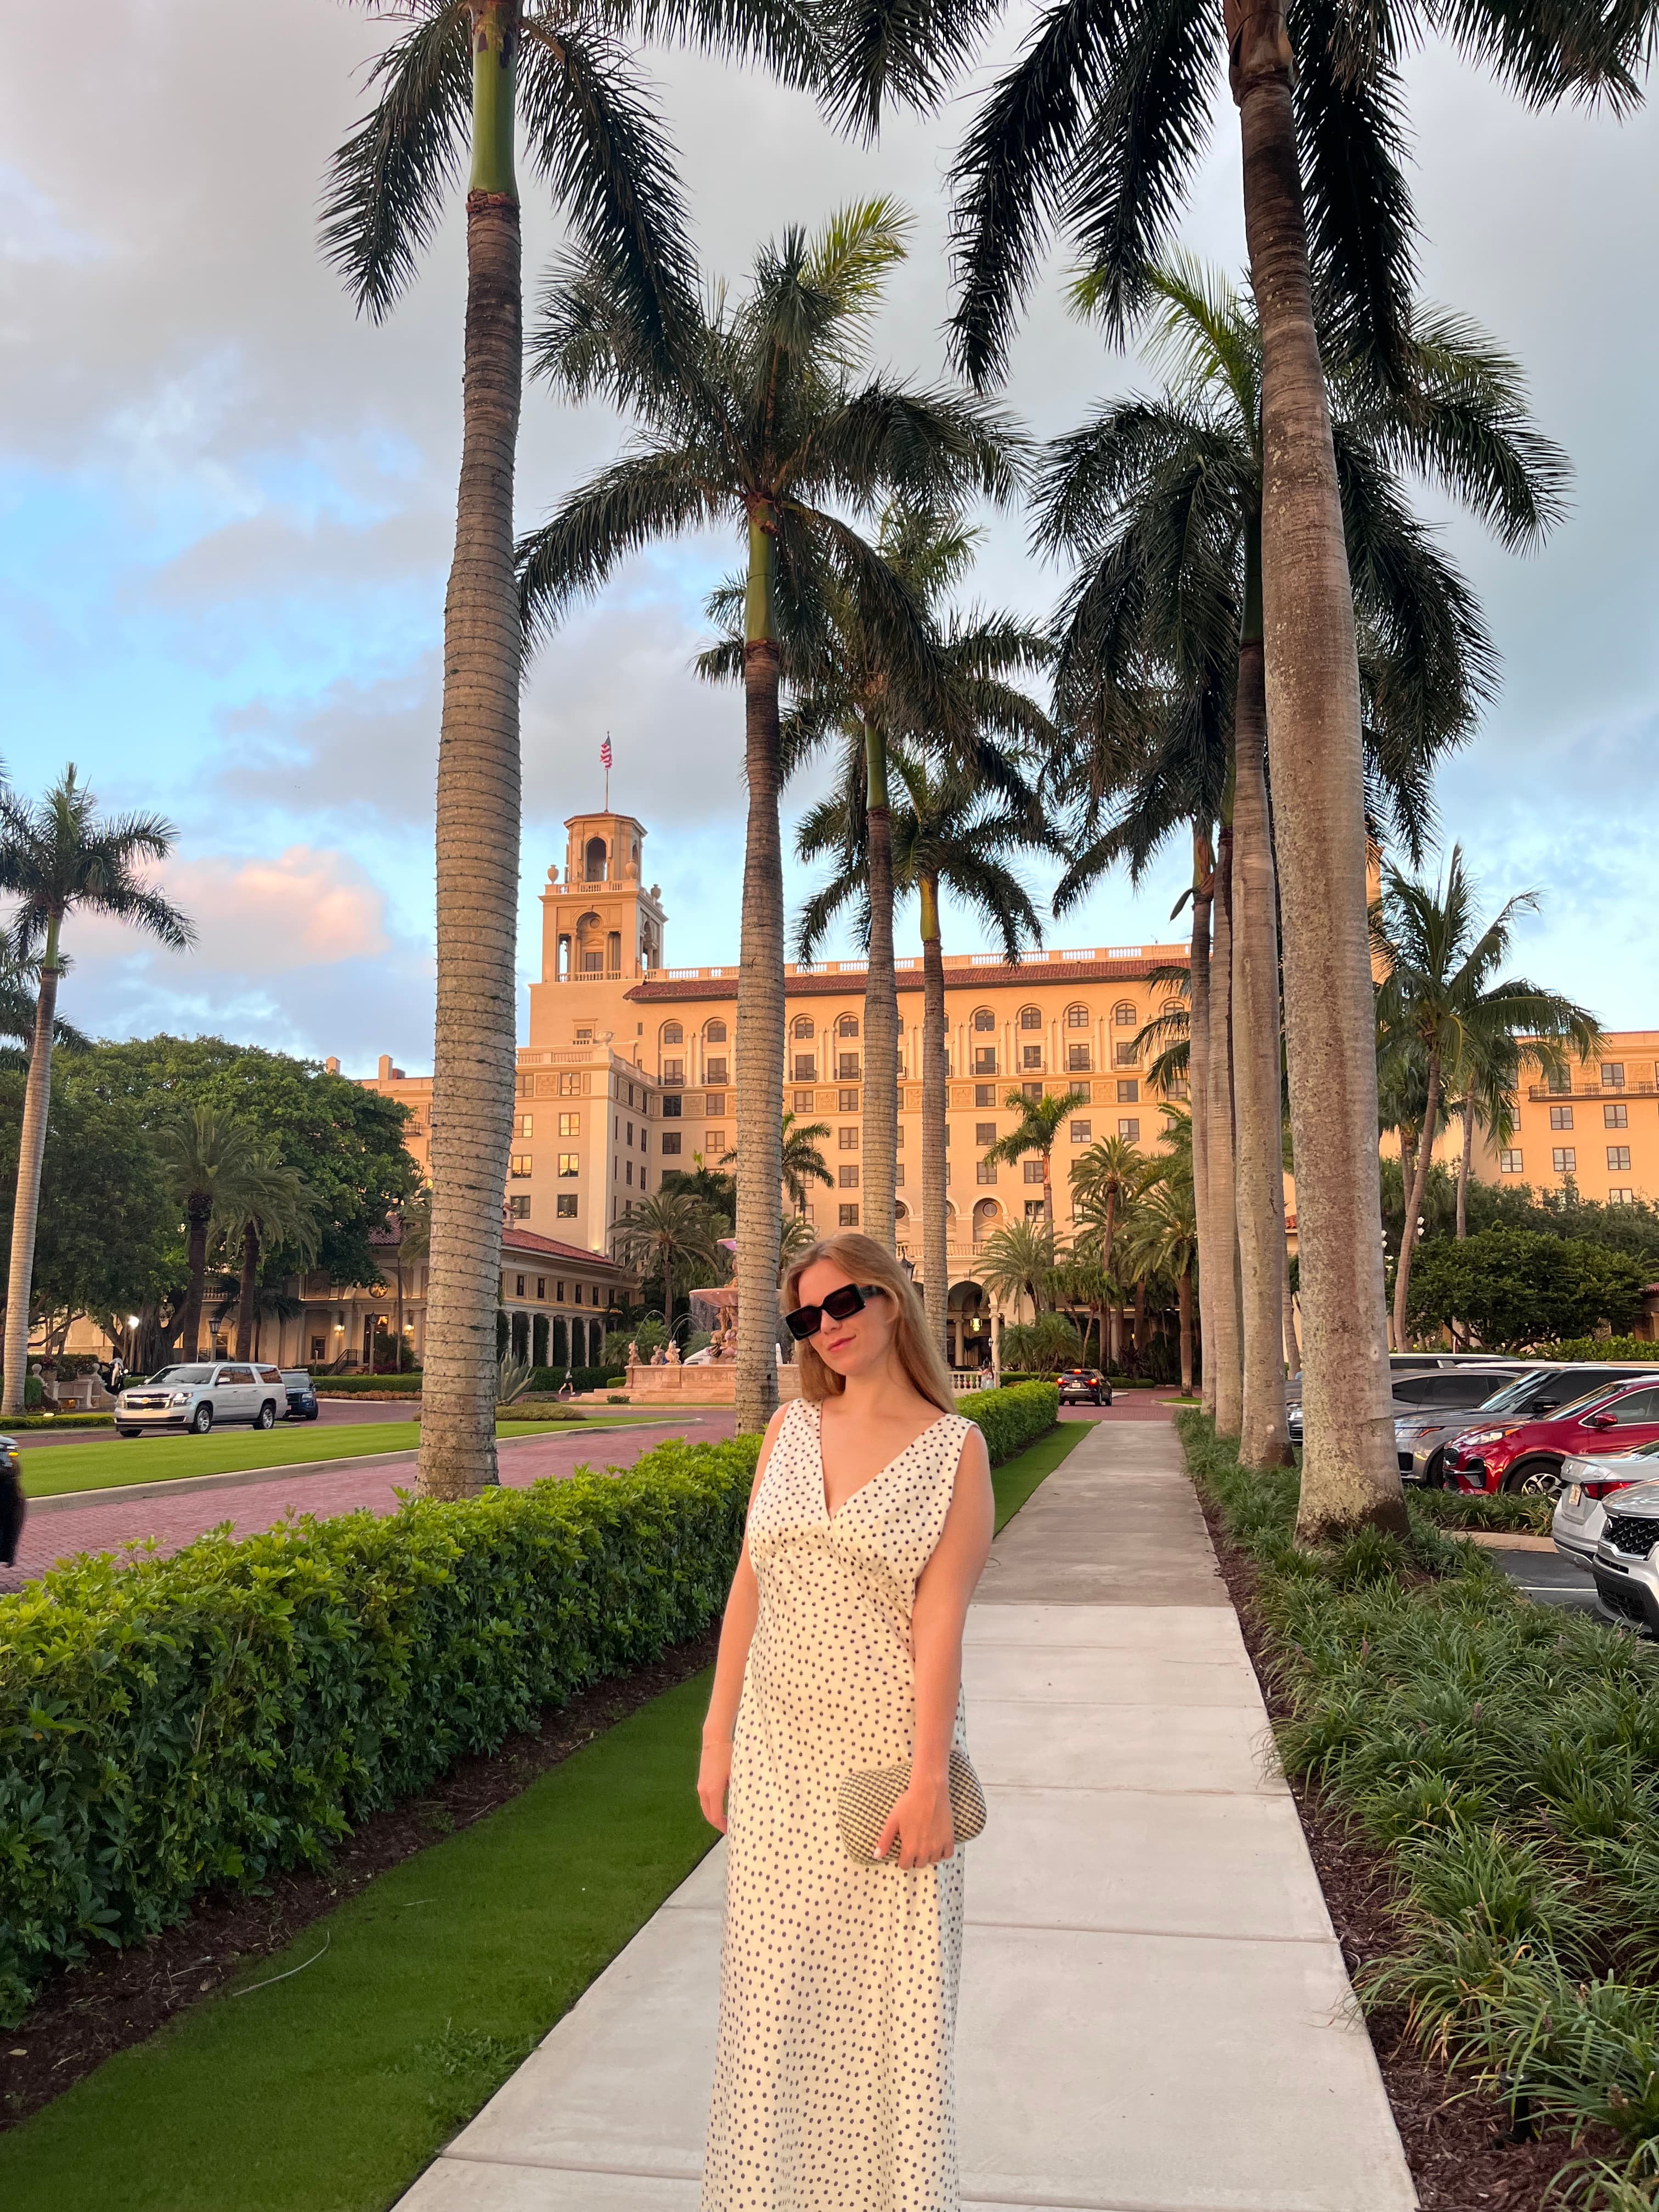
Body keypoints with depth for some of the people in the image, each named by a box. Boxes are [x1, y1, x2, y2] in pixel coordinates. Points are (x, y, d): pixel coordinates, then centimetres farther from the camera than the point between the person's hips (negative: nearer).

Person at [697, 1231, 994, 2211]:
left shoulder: (954, 1448, -6)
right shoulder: (790, 1429, 4)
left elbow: (940, 1617, -12)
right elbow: (749, 1586, 6)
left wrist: (928, 1779, -15)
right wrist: (719, 1738, 6)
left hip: (887, 1739, -3)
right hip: (780, 1744, 4)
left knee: (892, 1986, 8)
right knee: (776, 1979, 13)